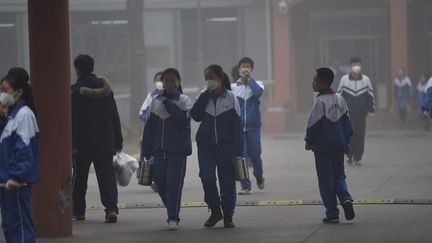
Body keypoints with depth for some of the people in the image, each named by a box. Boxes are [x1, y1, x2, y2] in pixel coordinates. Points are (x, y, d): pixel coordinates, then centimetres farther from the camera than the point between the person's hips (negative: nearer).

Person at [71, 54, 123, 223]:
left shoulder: (75, 91, -9)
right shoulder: (105, 88, 5)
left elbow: (73, 119, -13)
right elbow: (114, 116, 8)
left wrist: (72, 143, -12)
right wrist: (118, 140, 13)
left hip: (82, 141, -3)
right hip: (105, 141, 3)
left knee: (79, 176, 10)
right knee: (107, 173, 2)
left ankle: (78, 211, 17)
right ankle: (111, 208, -14)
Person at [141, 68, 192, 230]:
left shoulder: (184, 101, 1)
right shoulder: (155, 101, 10)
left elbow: (183, 120, -18)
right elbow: (149, 127, 11)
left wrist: (168, 103, -14)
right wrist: (146, 151, 8)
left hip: (178, 150, -4)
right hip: (159, 150, 4)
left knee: (174, 183, -10)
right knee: (160, 184, 5)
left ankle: (173, 218, -5)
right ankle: (173, 214, 23)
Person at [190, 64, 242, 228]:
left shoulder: (230, 98, -1)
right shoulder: (203, 97, 6)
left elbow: (237, 125, -1)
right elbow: (196, 115, -11)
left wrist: (237, 150, -6)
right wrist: (206, 94, -12)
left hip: (226, 145, -2)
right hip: (206, 145, 2)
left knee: (227, 181, 2)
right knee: (206, 177, -12)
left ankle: (228, 215, 14)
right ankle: (215, 210, 6)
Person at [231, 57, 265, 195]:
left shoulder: (257, 84, 3)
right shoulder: (233, 87, 5)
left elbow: (258, 92, -21)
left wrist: (249, 79, -14)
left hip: (253, 126, -1)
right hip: (238, 127, 1)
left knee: (255, 155, 4)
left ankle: (259, 177, 32)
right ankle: (246, 186, 0)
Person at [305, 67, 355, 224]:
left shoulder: (320, 101, -14)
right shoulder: (340, 99, 7)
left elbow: (313, 123, -13)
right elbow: (346, 121, 12)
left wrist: (308, 141, 1)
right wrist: (346, 141, 19)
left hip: (323, 146, -6)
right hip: (339, 145, 6)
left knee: (326, 179, 2)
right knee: (339, 175, 17)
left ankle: (332, 214, 2)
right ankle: (346, 199, -9)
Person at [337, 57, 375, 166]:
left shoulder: (366, 80, 5)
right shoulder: (344, 79, 2)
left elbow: (370, 95, 9)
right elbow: (339, 95, 6)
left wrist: (371, 110, 2)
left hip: (361, 113, 1)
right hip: (348, 113, -1)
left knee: (360, 135, -1)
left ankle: (358, 158, 8)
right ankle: (350, 156, 5)